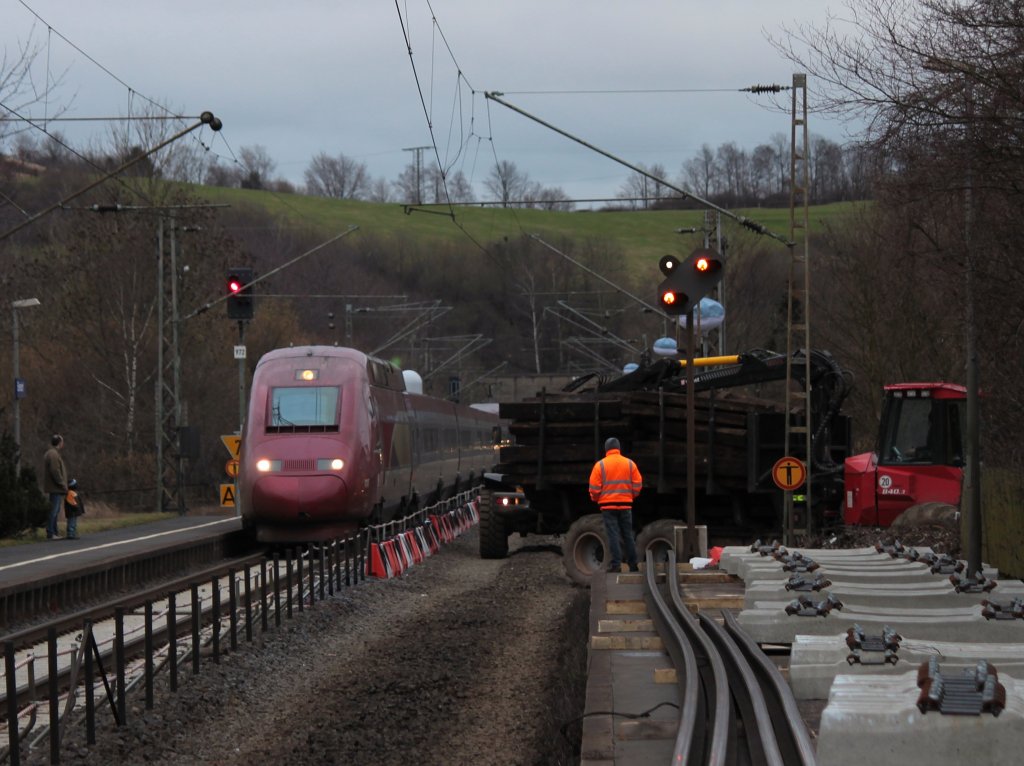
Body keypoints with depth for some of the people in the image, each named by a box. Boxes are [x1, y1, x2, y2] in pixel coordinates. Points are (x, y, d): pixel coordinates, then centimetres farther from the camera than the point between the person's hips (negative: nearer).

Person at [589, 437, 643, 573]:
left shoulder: (600, 465, -4)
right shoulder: (630, 464, 4)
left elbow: (594, 487, -6)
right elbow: (638, 485, 3)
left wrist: (596, 499, 13)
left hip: (608, 505, -3)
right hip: (626, 505, 3)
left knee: (613, 535, -2)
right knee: (628, 535, 9)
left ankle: (616, 564, -9)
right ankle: (633, 565, 10)